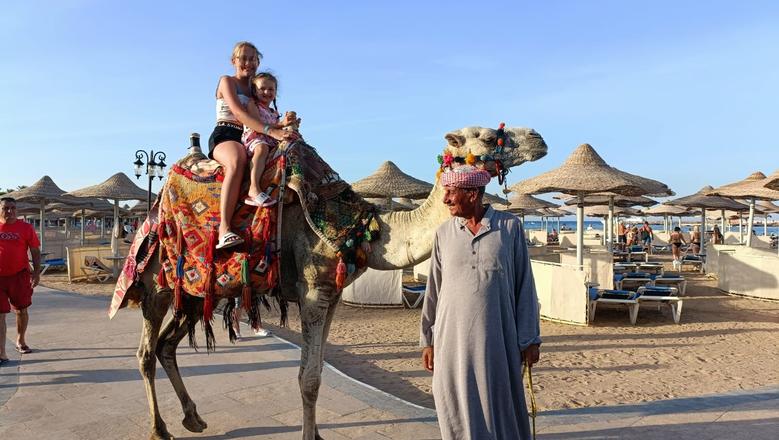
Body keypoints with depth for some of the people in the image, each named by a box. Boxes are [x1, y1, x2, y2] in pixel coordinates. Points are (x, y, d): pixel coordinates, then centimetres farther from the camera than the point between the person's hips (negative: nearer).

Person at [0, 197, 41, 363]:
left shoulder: (26, 228, -1)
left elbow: (35, 251, 1)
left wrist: (36, 272, -7)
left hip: (20, 276, 0)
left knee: (21, 310, 14)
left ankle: (20, 340, 35)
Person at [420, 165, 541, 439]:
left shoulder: (510, 227, -3)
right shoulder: (444, 233, 3)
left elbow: (524, 285, 0)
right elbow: (434, 290, 8)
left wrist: (529, 339, 0)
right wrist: (428, 340, 8)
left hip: (497, 337, -2)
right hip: (453, 339, 2)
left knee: (499, 408, 10)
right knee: (457, 412, 10)